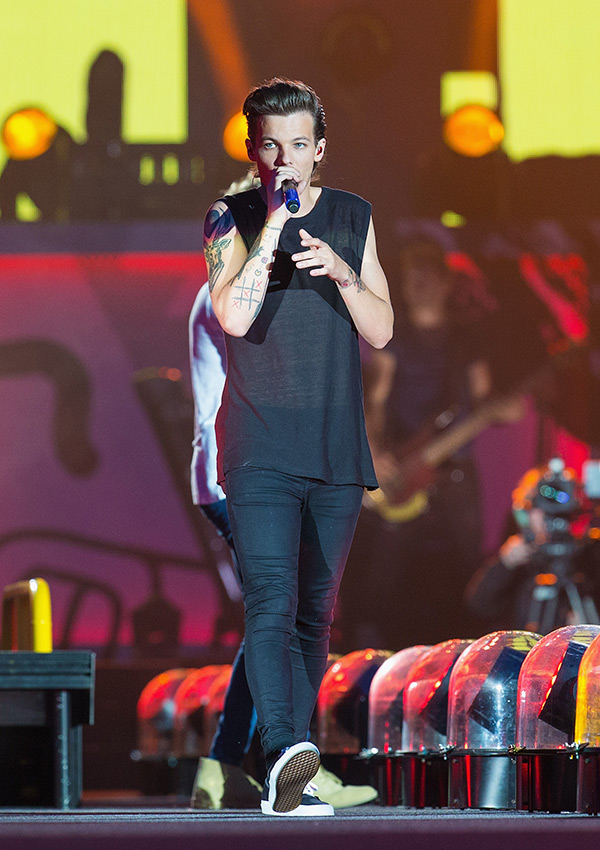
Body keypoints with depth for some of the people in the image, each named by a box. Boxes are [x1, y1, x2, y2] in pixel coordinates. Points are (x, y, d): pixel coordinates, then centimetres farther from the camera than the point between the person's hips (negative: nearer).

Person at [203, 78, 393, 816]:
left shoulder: (353, 219, 10)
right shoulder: (231, 220, 0)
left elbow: (381, 331, 6)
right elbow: (234, 316, -15)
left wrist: (340, 271, -12)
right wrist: (273, 225, -18)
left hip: (337, 450, 4)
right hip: (259, 449, -4)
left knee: (314, 614, 7)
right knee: (269, 603, -20)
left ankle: (284, 782, 14)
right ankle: (283, 749, -34)